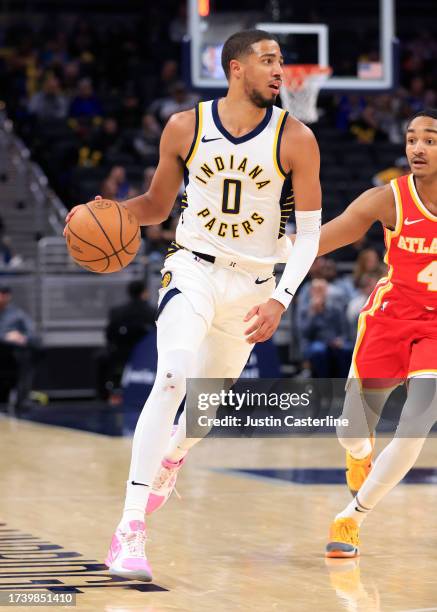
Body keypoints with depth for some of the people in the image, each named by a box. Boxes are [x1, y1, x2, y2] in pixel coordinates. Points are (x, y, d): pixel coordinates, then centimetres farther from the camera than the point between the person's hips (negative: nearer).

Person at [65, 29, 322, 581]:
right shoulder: (185, 128, -6)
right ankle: (129, 532, -26)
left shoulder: (295, 139, -9)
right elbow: (157, 205, 8)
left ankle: (172, 455, 52)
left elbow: (308, 230, -5)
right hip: (193, 267, -2)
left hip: (253, 283, 2)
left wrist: (280, 299, -17)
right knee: (172, 378, -24)